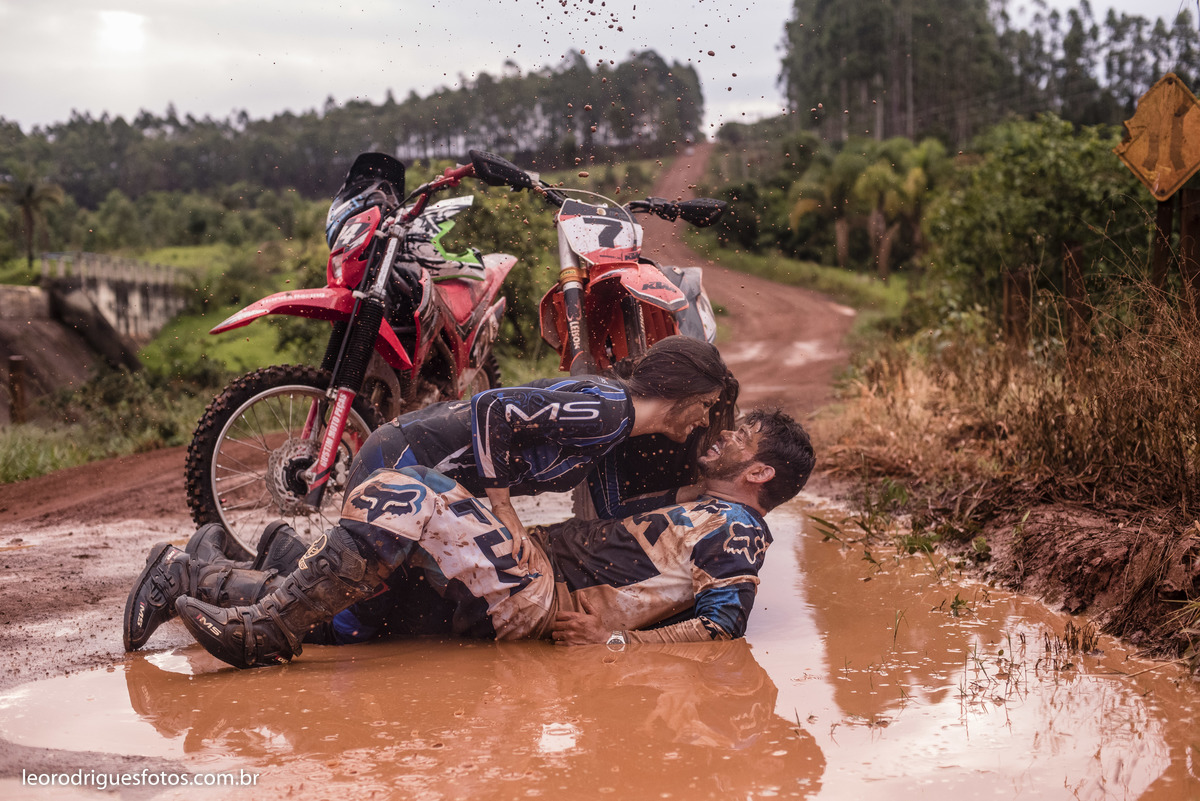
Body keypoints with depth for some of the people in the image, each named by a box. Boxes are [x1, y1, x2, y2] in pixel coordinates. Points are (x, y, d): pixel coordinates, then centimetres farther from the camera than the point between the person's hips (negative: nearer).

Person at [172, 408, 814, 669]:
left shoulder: (738, 529, 2)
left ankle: (264, 635, -28)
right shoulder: (699, 512, 30)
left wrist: (618, 638, -19)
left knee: (407, 499, -26)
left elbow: (725, 625, -12)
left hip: (539, 599, -10)